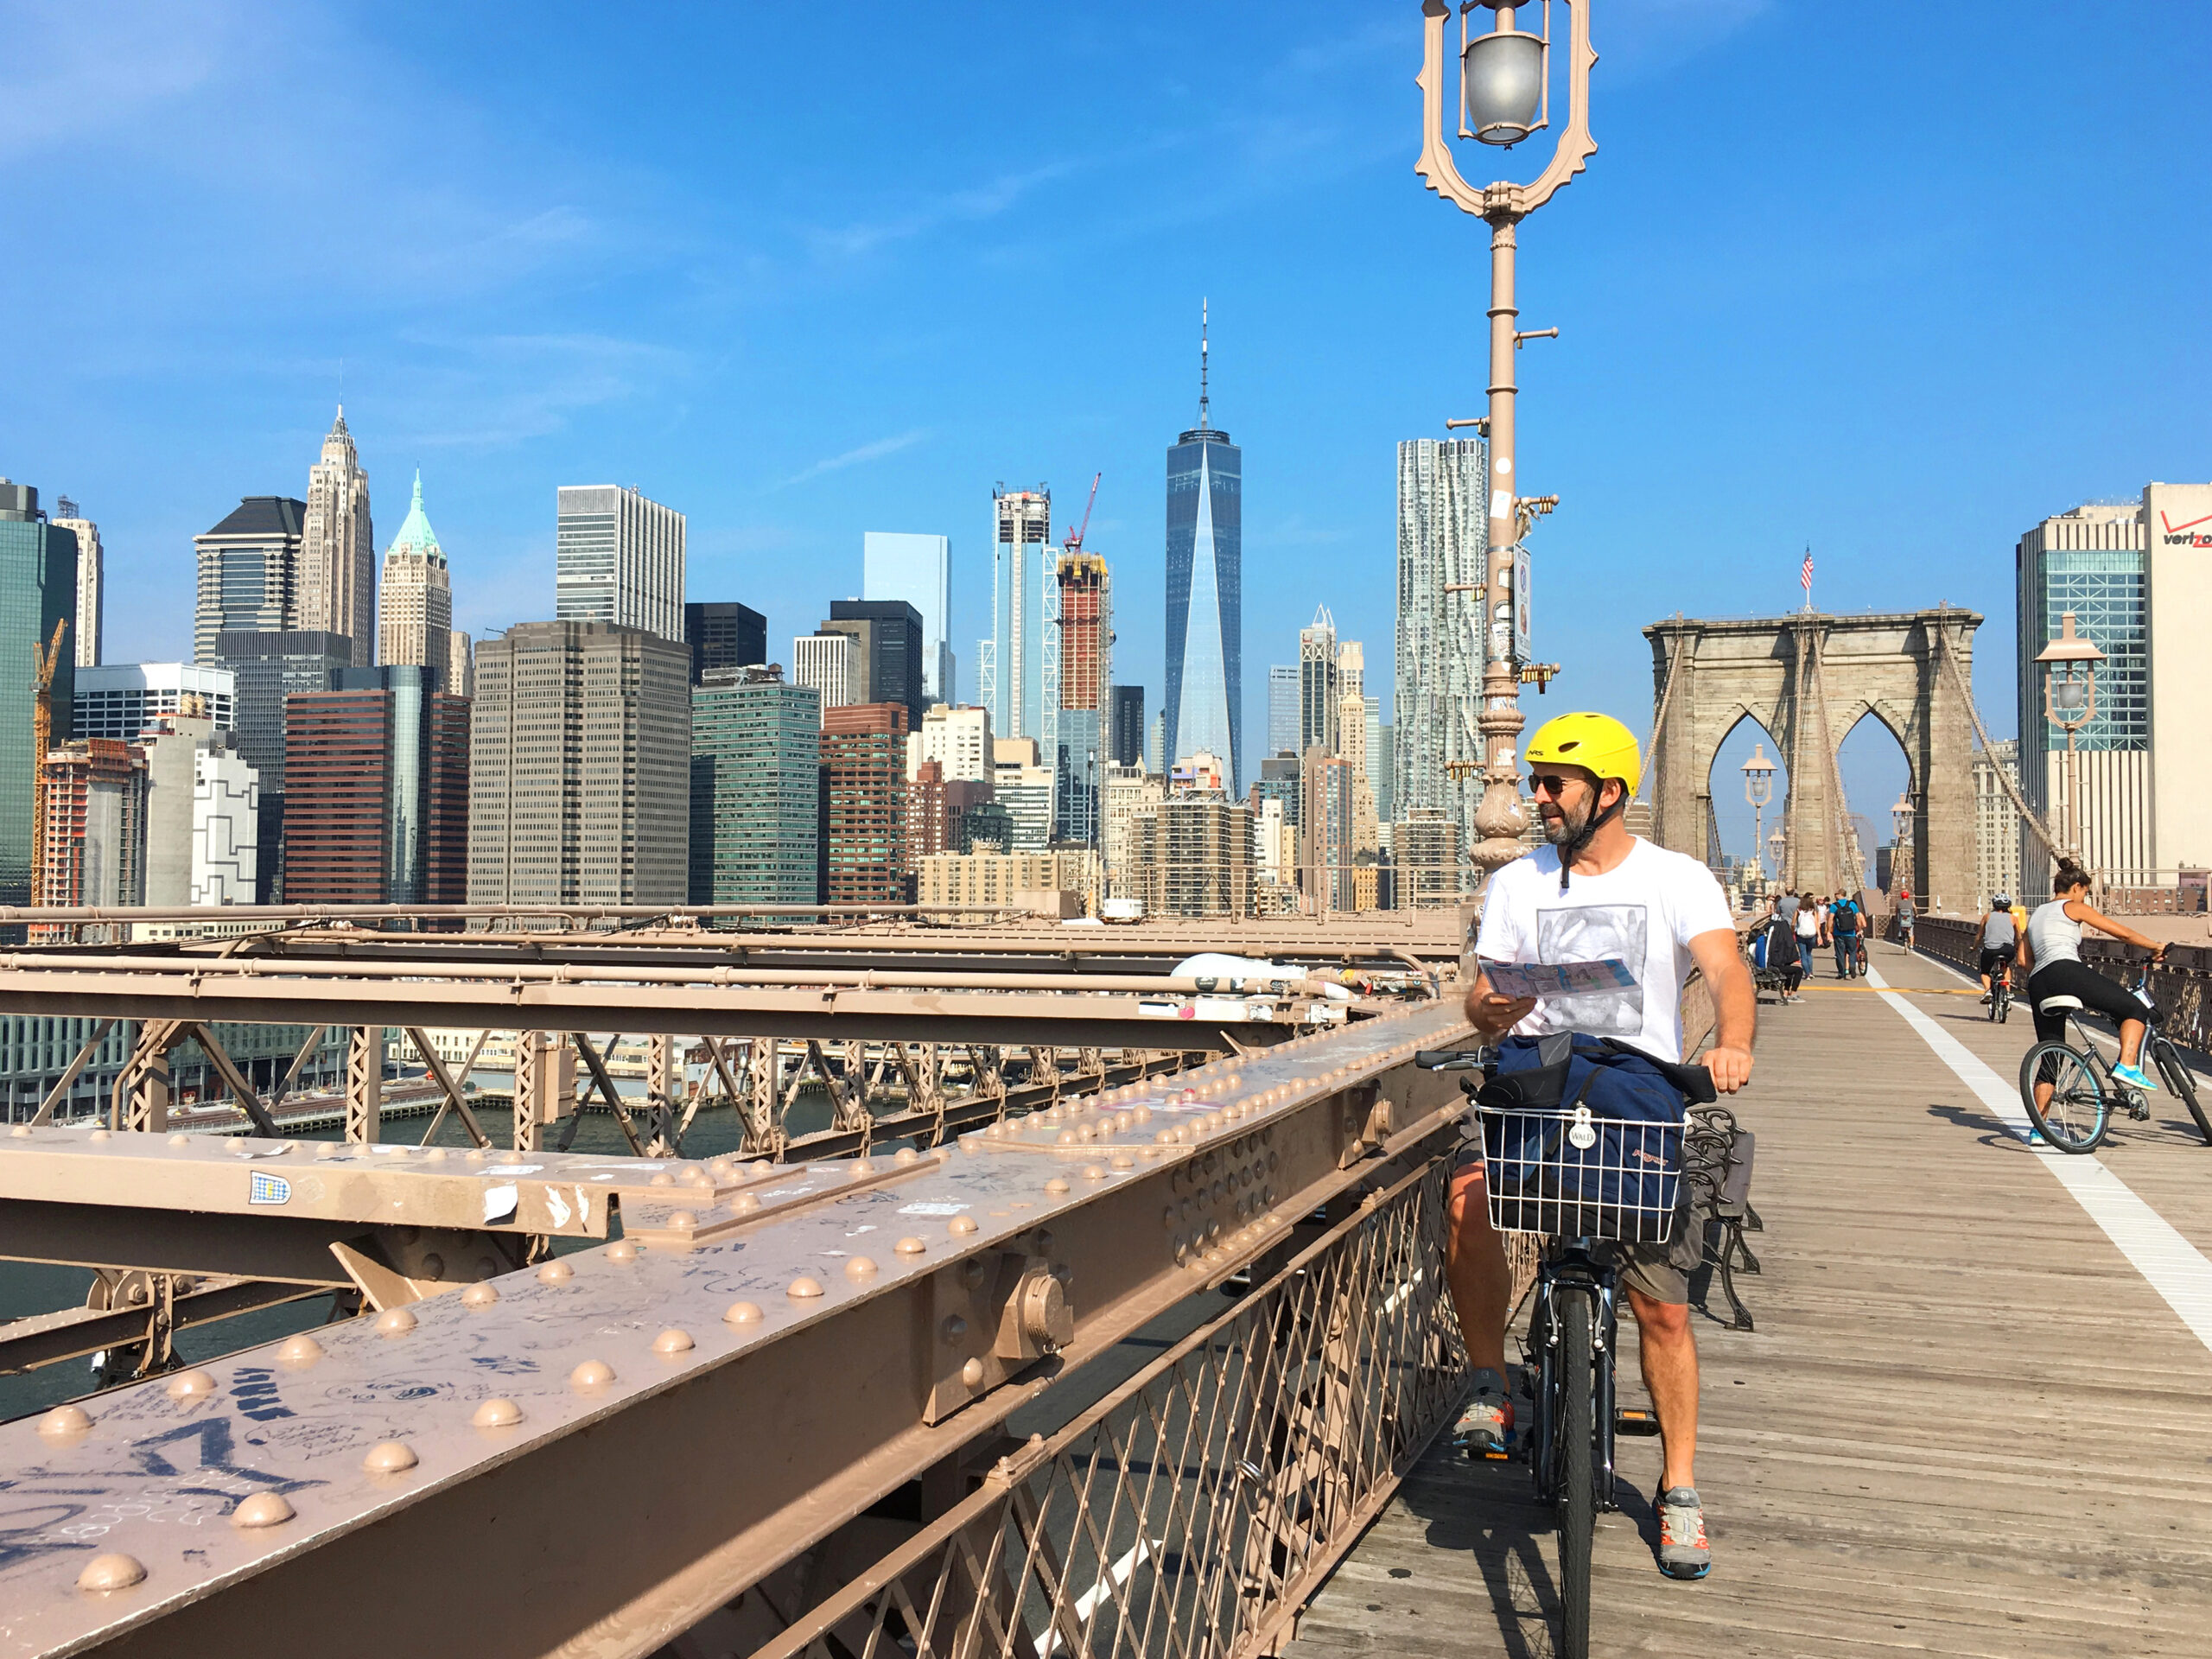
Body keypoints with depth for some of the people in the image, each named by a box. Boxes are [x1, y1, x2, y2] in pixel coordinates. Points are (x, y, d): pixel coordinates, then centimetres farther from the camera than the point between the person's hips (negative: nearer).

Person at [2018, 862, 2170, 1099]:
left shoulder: (2036, 915, 29)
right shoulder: (2073, 908, 11)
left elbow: (2023, 960, 21)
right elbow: (2122, 932, 10)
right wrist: (2155, 946, 23)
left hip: (2038, 985, 7)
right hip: (2067, 972, -7)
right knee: (2134, 1009, 1)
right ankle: (2127, 1066, -18)